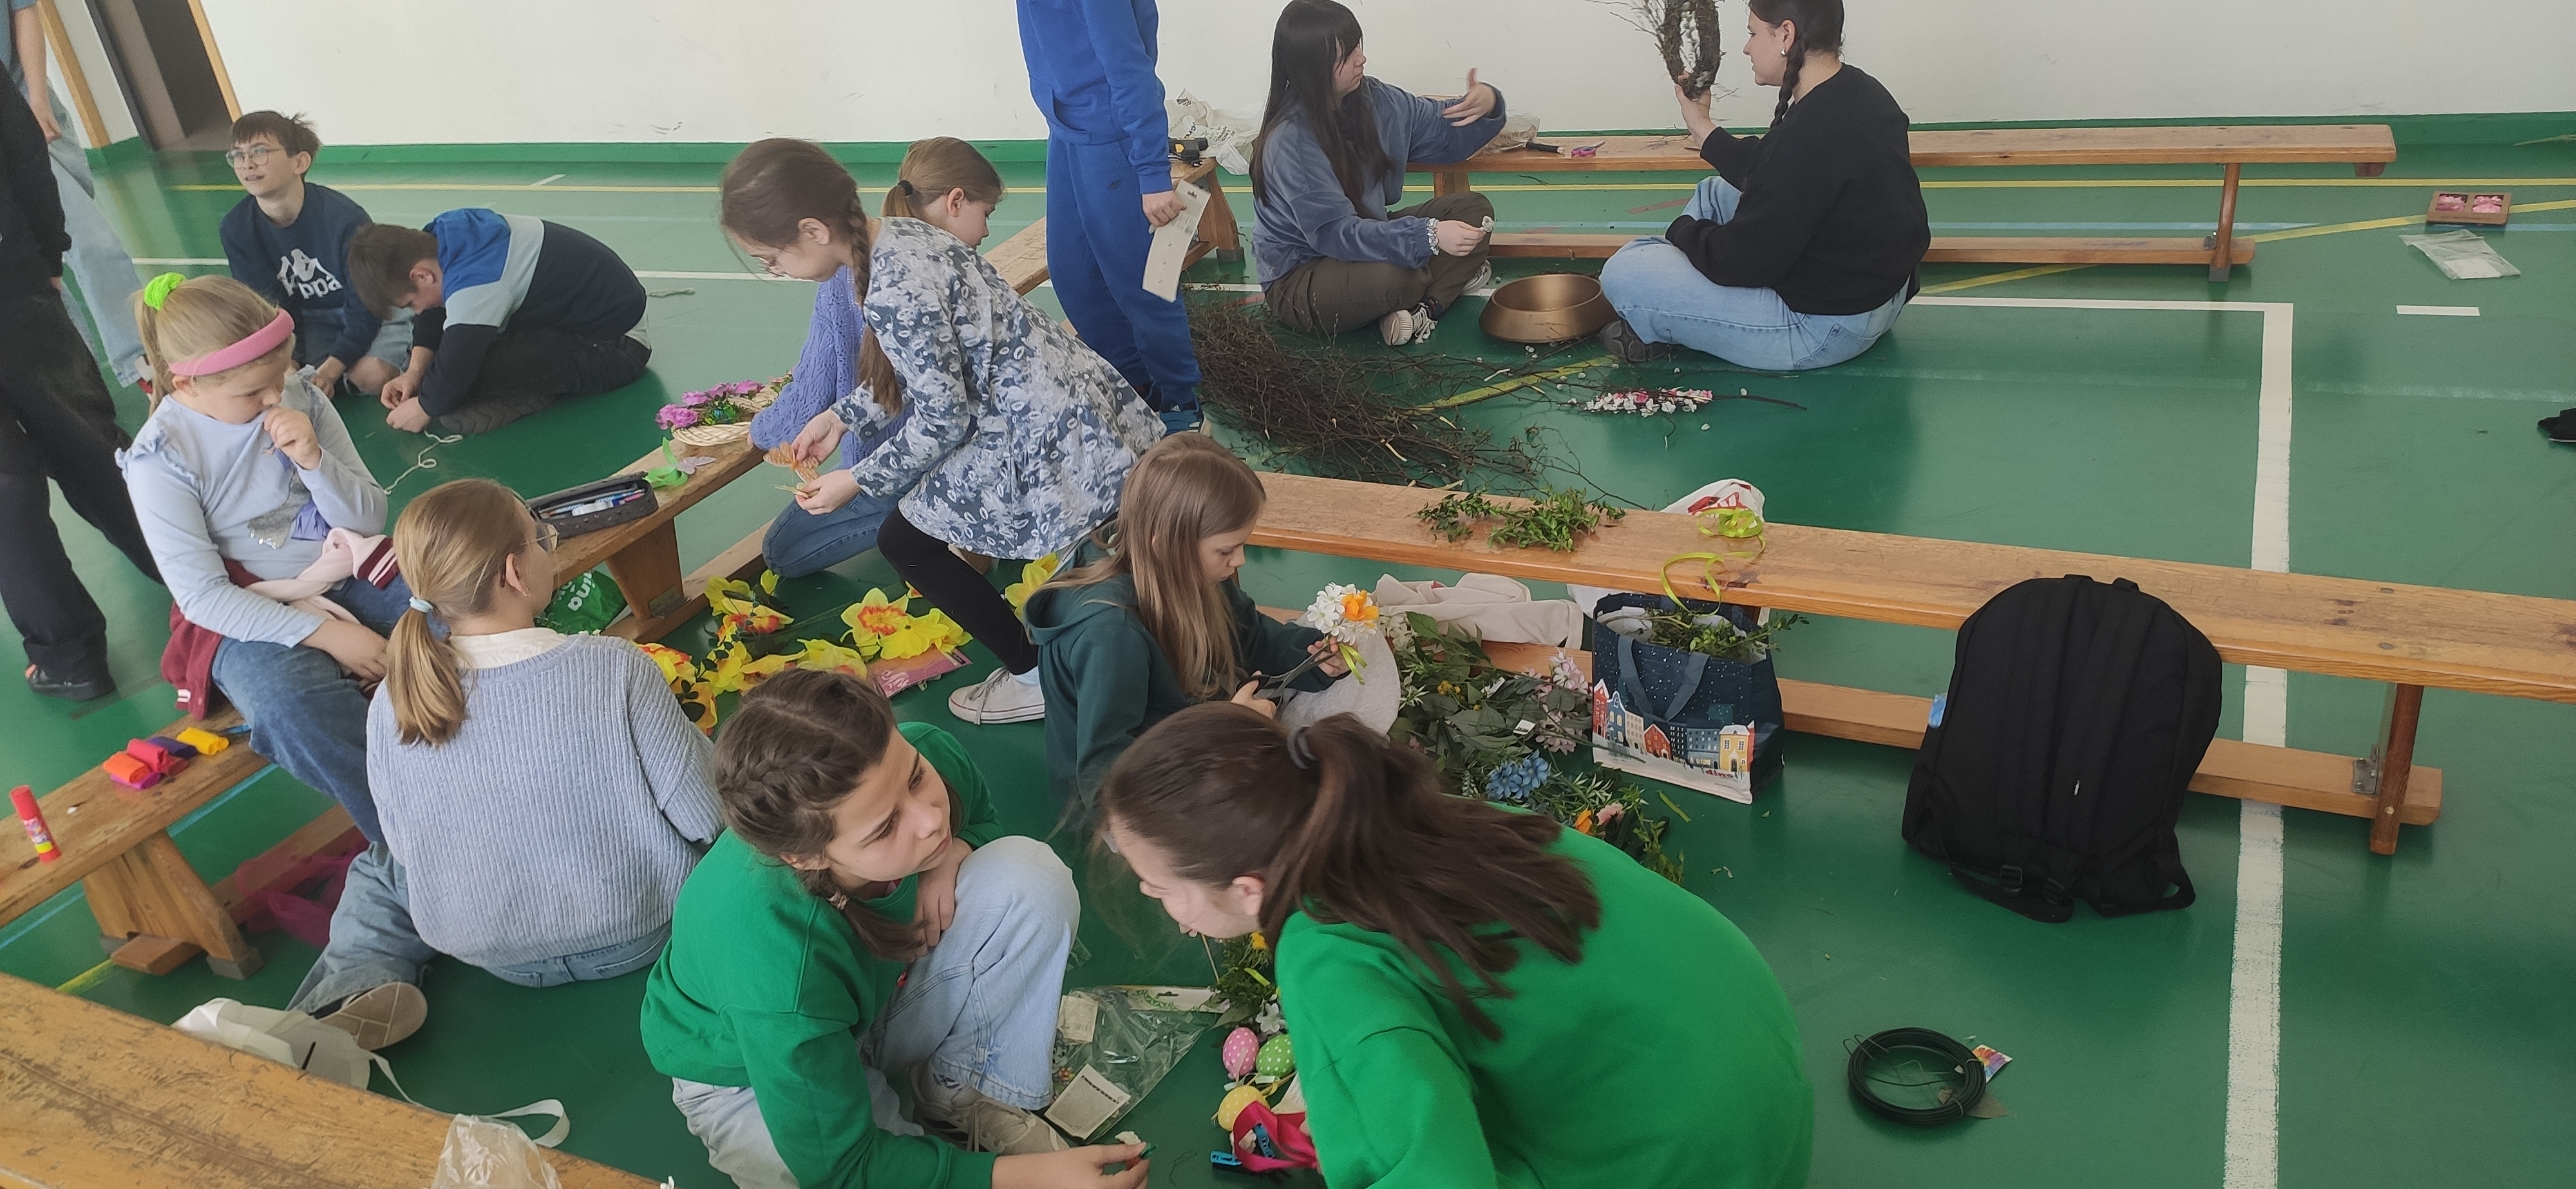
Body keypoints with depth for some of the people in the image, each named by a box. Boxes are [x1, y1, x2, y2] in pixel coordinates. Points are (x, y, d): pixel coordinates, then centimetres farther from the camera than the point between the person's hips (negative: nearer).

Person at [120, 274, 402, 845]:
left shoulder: (301, 398, -2)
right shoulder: (160, 458, -11)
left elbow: (369, 519, 1)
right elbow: (201, 594, -12)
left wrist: (314, 460, -19)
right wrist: (323, 632, -22)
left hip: (350, 580, 4)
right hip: (253, 618, -4)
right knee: (298, 712, -38)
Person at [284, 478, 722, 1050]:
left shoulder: (392, 706, -16)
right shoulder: (614, 668, -26)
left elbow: (409, 847, -2)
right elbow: (709, 815, -19)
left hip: (495, 954, 1)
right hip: (639, 934, 0)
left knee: (380, 867, 29)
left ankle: (355, 986, 6)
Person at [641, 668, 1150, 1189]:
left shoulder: (931, 754, -28)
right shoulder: (776, 971, -43)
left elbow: (979, 818, 0)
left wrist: (956, 852, -24)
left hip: (878, 988, 5)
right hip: (749, 1076, -5)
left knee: (1033, 875, -22)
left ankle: (970, 1096, -3)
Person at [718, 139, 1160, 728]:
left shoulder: (893, 294, -24)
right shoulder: (903, 233, 5)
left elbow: (943, 418, -17)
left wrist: (858, 482, -5)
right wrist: (843, 416, 19)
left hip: (1050, 445, -9)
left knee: (903, 540, 6)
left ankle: (1037, 677, 14)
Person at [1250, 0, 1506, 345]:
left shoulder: (1373, 98, -5)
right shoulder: (1290, 141, -26)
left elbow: (1444, 130, 7)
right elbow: (1334, 233, -31)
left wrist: (1487, 104, -16)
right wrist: (1430, 236, -38)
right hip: (1298, 280, -8)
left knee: (1474, 209, -1)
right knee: (1392, 275, -37)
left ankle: (1421, 307, -18)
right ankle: (1449, 279, -2)